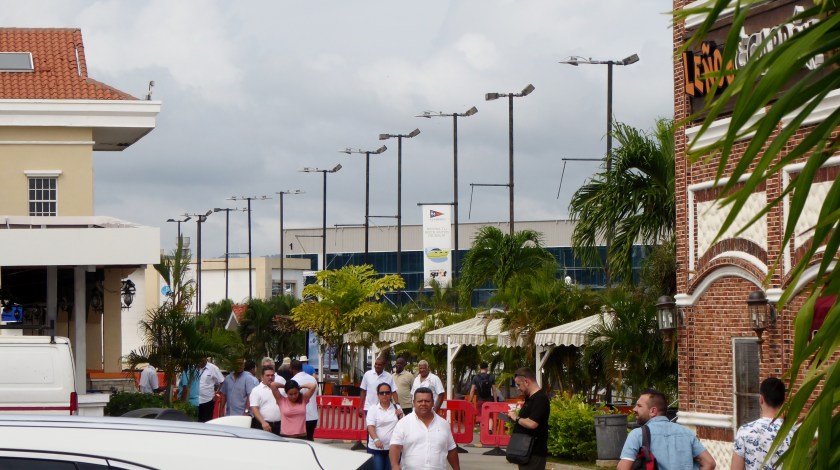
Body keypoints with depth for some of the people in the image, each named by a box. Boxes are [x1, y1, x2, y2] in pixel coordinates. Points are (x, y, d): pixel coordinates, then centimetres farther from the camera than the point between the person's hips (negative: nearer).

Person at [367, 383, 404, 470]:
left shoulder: (397, 408, 7)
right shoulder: (373, 409, 0)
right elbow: (370, 426, -10)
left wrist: (401, 417, -8)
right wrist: (376, 439, -27)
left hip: (393, 448, 2)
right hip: (376, 448, -2)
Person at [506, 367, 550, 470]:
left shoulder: (540, 399, -17)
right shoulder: (530, 398, 16)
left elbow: (532, 423, -26)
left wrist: (516, 418, -12)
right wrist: (515, 415, 9)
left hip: (534, 452, -11)